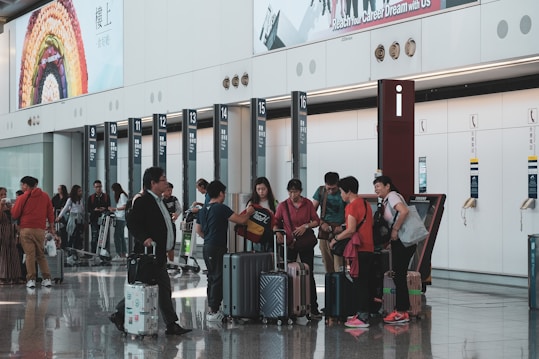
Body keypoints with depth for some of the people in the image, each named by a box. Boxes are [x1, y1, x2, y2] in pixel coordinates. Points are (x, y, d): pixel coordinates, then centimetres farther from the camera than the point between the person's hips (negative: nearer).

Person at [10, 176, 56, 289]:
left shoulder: (22, 198, -3)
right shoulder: (45, 196, 8)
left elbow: (14, 215, -1)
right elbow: (50, 213, 10)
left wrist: (12, 207, 19)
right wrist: (51, 227, 18)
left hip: (26, 229, -3)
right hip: (40, 229, 3)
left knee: (29, 255, -2)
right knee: (41, 255, 12)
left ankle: (31, 280, -5)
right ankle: (47, 279, 5)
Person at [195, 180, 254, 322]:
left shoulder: (203, 210, 12)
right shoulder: (221, 208, -13)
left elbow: (198, 230, 21)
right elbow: (241, 220, -13)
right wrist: (248, 212, 6)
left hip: (207, 247, 9)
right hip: (218, 248, -9)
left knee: (212, 278, 15)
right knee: (218, 279, -6)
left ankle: (212, 309, 19)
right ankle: (214, 312, -7)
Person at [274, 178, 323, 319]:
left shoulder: (308, 204, 2)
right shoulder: (283, 205, 0)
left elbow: (316, 221, 5)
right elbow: (276, 222, 6)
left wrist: (306, 226, -12)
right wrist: (277, 233, -12)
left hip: (306, 244, 0)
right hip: (289, 244, 0)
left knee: (309, 275, 1)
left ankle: (313, 309, 4)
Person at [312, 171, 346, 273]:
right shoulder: (321, 191, 7)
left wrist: (343, 227, -14)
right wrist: (322, 223, -2)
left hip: (339, 230, -4)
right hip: (324, 230, 4)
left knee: (339, 267, -13)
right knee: (327, 264, 7)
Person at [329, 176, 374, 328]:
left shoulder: (352, 206, -11)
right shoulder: (365, 204, 16)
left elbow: (351, 230, -19)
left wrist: (335, 239, -6)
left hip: (359, 249, -9)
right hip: (368, 248, 9)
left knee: (359, 283, -7)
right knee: (364, 282, 11)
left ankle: (362, 317, -7)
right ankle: (362, 314, 16)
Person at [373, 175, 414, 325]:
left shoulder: (392, 196, -9)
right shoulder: (386, 201, 19)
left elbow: (404, 211, -26)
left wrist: (395, 230, -20)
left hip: (403, 241, -10)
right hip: (399, 242, 10)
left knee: (399, 276, -6)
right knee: (399, 276, 12)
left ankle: (401, 312, -2)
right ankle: (402, 311, 16)